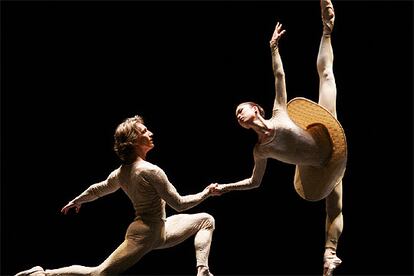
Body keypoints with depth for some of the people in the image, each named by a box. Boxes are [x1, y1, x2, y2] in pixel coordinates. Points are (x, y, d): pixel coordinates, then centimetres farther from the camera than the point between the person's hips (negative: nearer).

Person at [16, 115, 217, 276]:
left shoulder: (122, 172, 3)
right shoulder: (151, 171, -22)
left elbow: (100, 188, 19)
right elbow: (179, 204, -19)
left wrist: (76, 201, 37)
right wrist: (206, 193, -6)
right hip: (147, 234, -9)